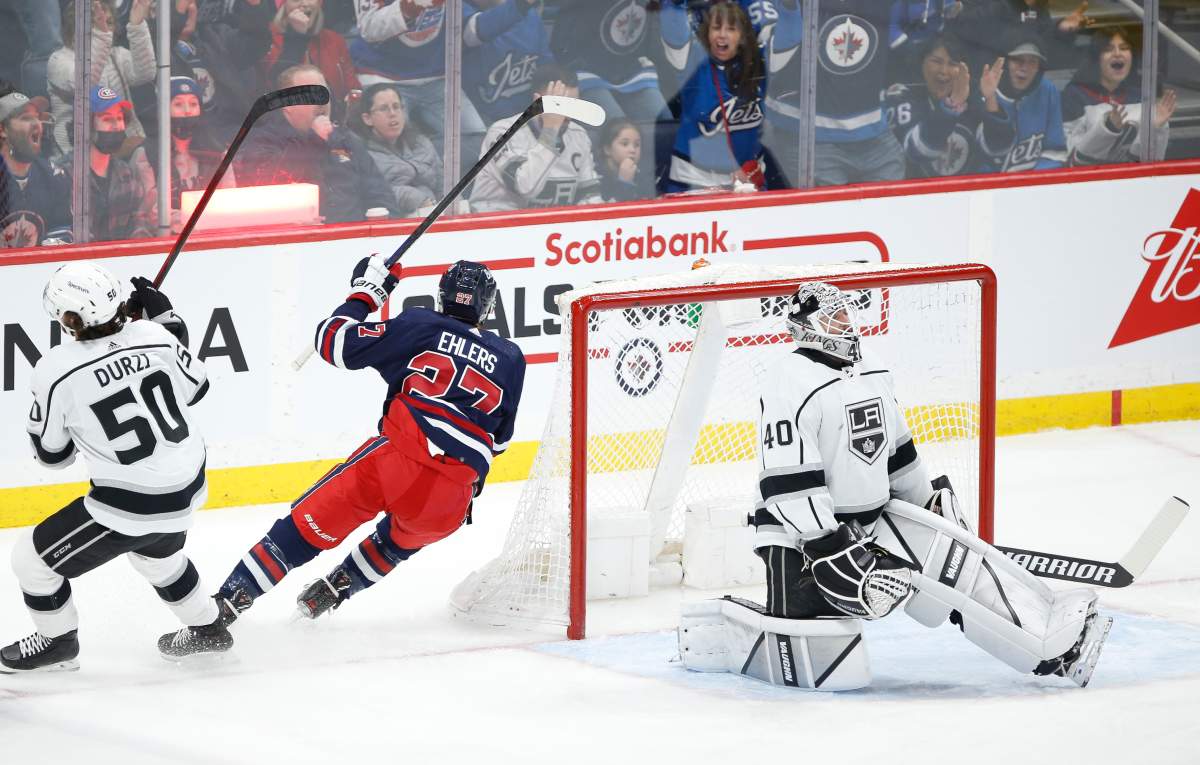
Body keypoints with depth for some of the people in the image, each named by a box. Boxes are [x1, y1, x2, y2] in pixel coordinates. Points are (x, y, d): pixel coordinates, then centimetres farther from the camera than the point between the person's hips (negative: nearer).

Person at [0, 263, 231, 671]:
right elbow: (194, 386, 10)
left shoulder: (56, 371, -21)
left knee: (33, 557, 14)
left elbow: (52, 453, -7)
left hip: (130, 507, -6)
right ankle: (206, 630, 51)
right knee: (155, 552, 38)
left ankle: (57, 643, 33)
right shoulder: (153, 336, -11)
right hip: (188, 487, 6)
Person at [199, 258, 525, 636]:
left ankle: (226, 604, -5)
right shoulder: (510, 359, 21)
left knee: (310, 525, 4)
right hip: (449, 503, 3)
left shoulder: (420, 327, 11)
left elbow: (334, 342, 8)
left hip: (398, 458, -3)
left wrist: (364, 294, 23)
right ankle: (334, 589, 29)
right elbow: (499, 438, 29)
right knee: (400, 540, 36)